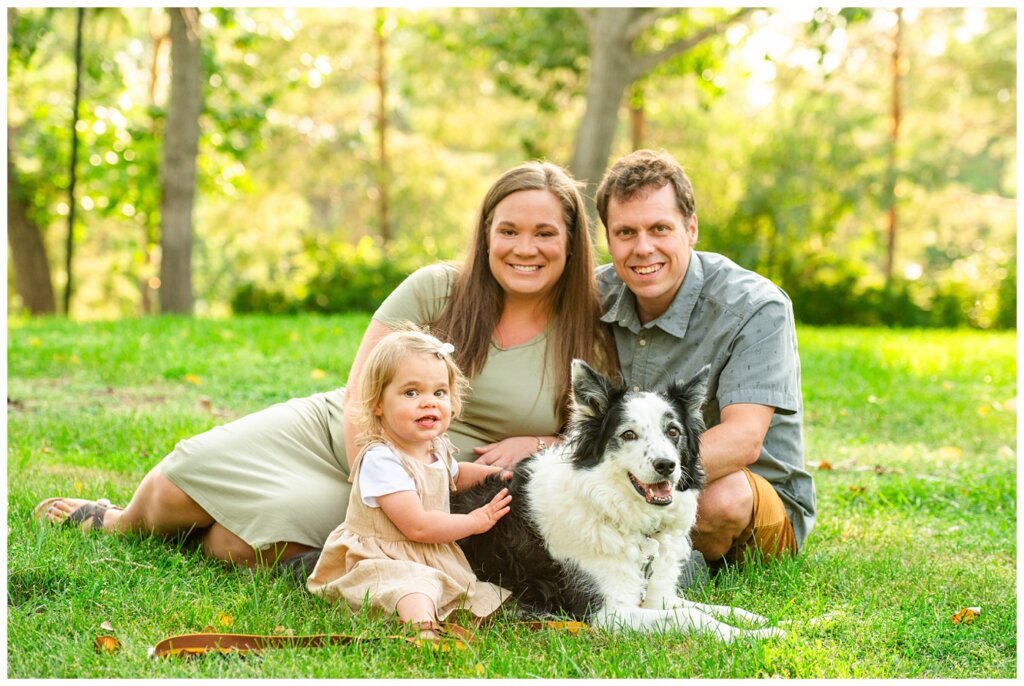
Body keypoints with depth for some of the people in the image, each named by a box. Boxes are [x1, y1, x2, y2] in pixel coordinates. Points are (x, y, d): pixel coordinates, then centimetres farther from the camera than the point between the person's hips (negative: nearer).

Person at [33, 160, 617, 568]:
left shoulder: (590, 339, -9)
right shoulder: (436, 290, -8)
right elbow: (362, 394, -10)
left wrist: (537, 445, -18)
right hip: (338, 433, 2)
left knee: (243, 544, -22)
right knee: (188, 474, -12)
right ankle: (121, 522, 27)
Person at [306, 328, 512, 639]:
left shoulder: (438, 447, 7)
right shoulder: (380, 459, -21)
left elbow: (453, 475, 35)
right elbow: (417, 526, -25)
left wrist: (490, 473, 15)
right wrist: (475, 521, -13)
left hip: (435, 560, 10)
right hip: (382, 561, -10)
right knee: (413, 584, -39)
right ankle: (423, 626, -61)